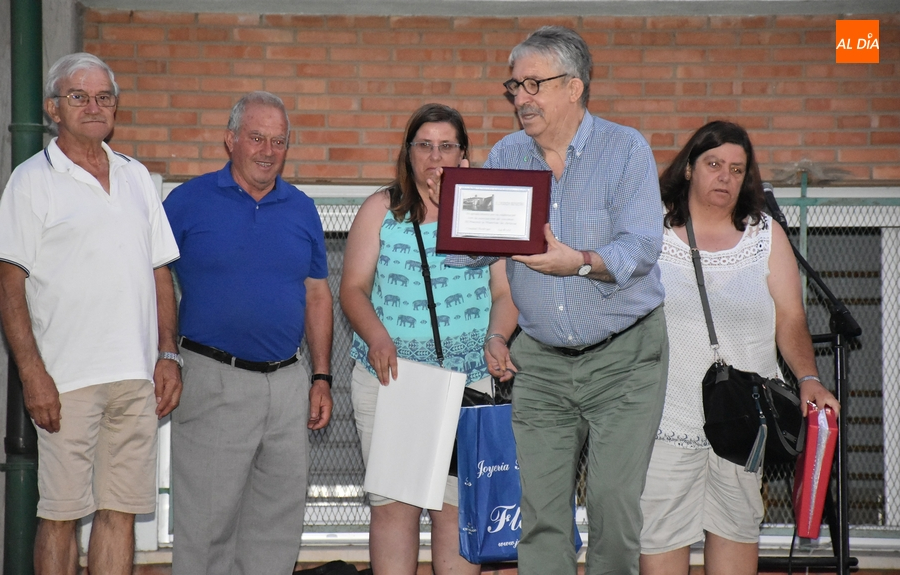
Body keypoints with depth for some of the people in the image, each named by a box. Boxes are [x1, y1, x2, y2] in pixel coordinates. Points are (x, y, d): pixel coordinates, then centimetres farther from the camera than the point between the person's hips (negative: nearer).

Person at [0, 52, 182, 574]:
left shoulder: (136, 176, 16)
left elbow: (160, 273, 18)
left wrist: (168, 355, 8)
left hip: (138, 375, 5)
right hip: (67, 378, -5)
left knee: (122, 511, 5)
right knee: (61, 515, -2)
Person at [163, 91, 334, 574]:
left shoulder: (301, 209, 11)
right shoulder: (189, 200, -1)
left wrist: (321, 377, 11)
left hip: (287, 383, 4)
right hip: (213, 383, -4)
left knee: (279, 522, 9)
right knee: (206, 521, -1)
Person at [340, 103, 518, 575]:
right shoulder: (380, 209, 9)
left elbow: (506, 293, 7)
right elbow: (353, 289, 5)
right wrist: (377, 337, -14)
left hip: (470, 378, 0)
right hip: (389, 376, 0)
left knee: (459, 505, -3)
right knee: (392, 503, -4)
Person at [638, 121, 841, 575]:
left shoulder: (766, 236, 10)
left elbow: (790, 319, 5)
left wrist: (808, 377, -12)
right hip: (668, 414, -2)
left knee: (737, 525, 5)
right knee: (659, 532, -5)